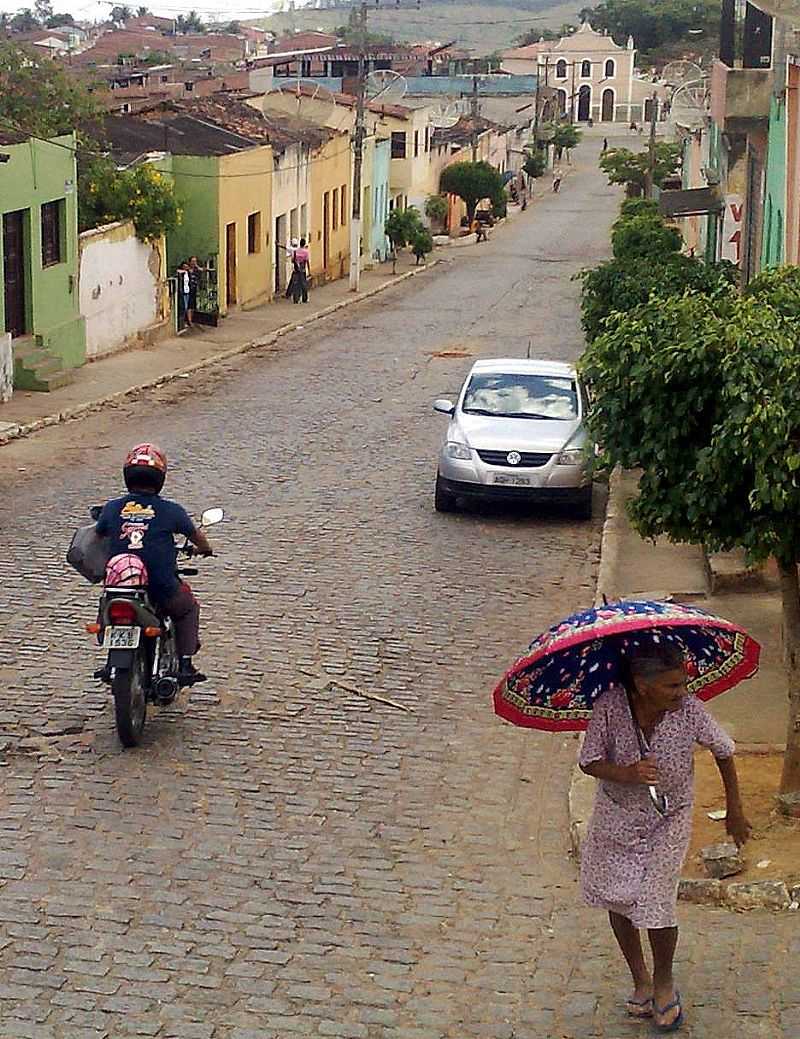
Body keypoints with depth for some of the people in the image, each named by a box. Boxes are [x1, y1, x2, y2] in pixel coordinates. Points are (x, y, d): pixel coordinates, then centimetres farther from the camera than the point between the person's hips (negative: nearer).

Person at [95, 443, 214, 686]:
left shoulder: (111, 508, 0)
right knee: (189, 607, 27)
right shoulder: (170, 511, -5)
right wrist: (204, 548, 34)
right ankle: (185, 664, 17)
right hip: (162, 591, -2)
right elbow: (196, 535, 11)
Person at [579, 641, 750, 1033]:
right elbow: (589, 761, -14)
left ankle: (664, 983, 22)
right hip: (617, 817, 2)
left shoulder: (688, 710, -24)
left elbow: (723, 749, -6)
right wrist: (627, 774, -35)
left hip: (669, 822, -2)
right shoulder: (610, 707, -24)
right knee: (618, 898, 14)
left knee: (657, 906, -7)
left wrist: (734, 809, 4)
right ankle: (640, 979, 38)